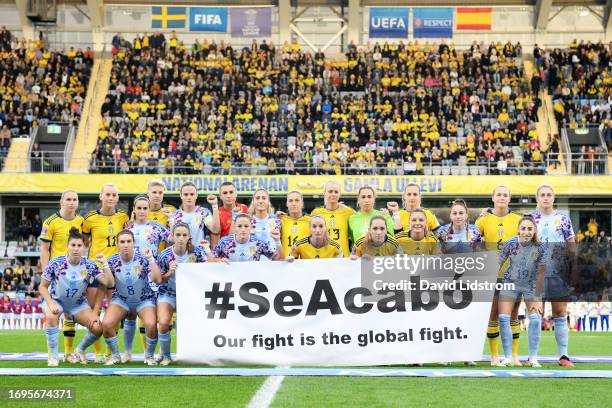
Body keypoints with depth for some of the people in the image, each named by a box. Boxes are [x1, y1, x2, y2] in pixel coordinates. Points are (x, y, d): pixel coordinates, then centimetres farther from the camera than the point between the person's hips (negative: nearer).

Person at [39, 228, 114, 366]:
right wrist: (51, 303, -25)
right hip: (56, 300, -2)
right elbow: (43, 287, -9)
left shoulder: (90, 266, -14)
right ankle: (53, 356, -17)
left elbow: (109, 283, -21)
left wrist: (105, 264, -32)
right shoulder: (56, 263, -17)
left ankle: (79, 351, 14)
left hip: (79, 304, 2)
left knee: (98, 328, -17)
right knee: (51, 316, -36)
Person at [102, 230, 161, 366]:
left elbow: (157, 279, -24)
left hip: (144, 299, -2)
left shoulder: (143, 257, -16)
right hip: (121, 299, 2)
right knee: (106, 324, -23)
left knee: (151, 324, -30)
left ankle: (149, 355, 0)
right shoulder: (113, 260, -10)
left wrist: (151, 259, -33)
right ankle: (115, 355, 4)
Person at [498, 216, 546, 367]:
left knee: (535, 319, -12)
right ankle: (508, 358, 3)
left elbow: (541, 273, -15)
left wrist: (537, 298, -13)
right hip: (510, 283, 0)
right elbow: (498, 264, -10)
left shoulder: (540, 247, -20)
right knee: (503, 318, -8)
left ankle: (533, 358, 2)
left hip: (531, 285, 0)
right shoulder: (510, 244, -20)